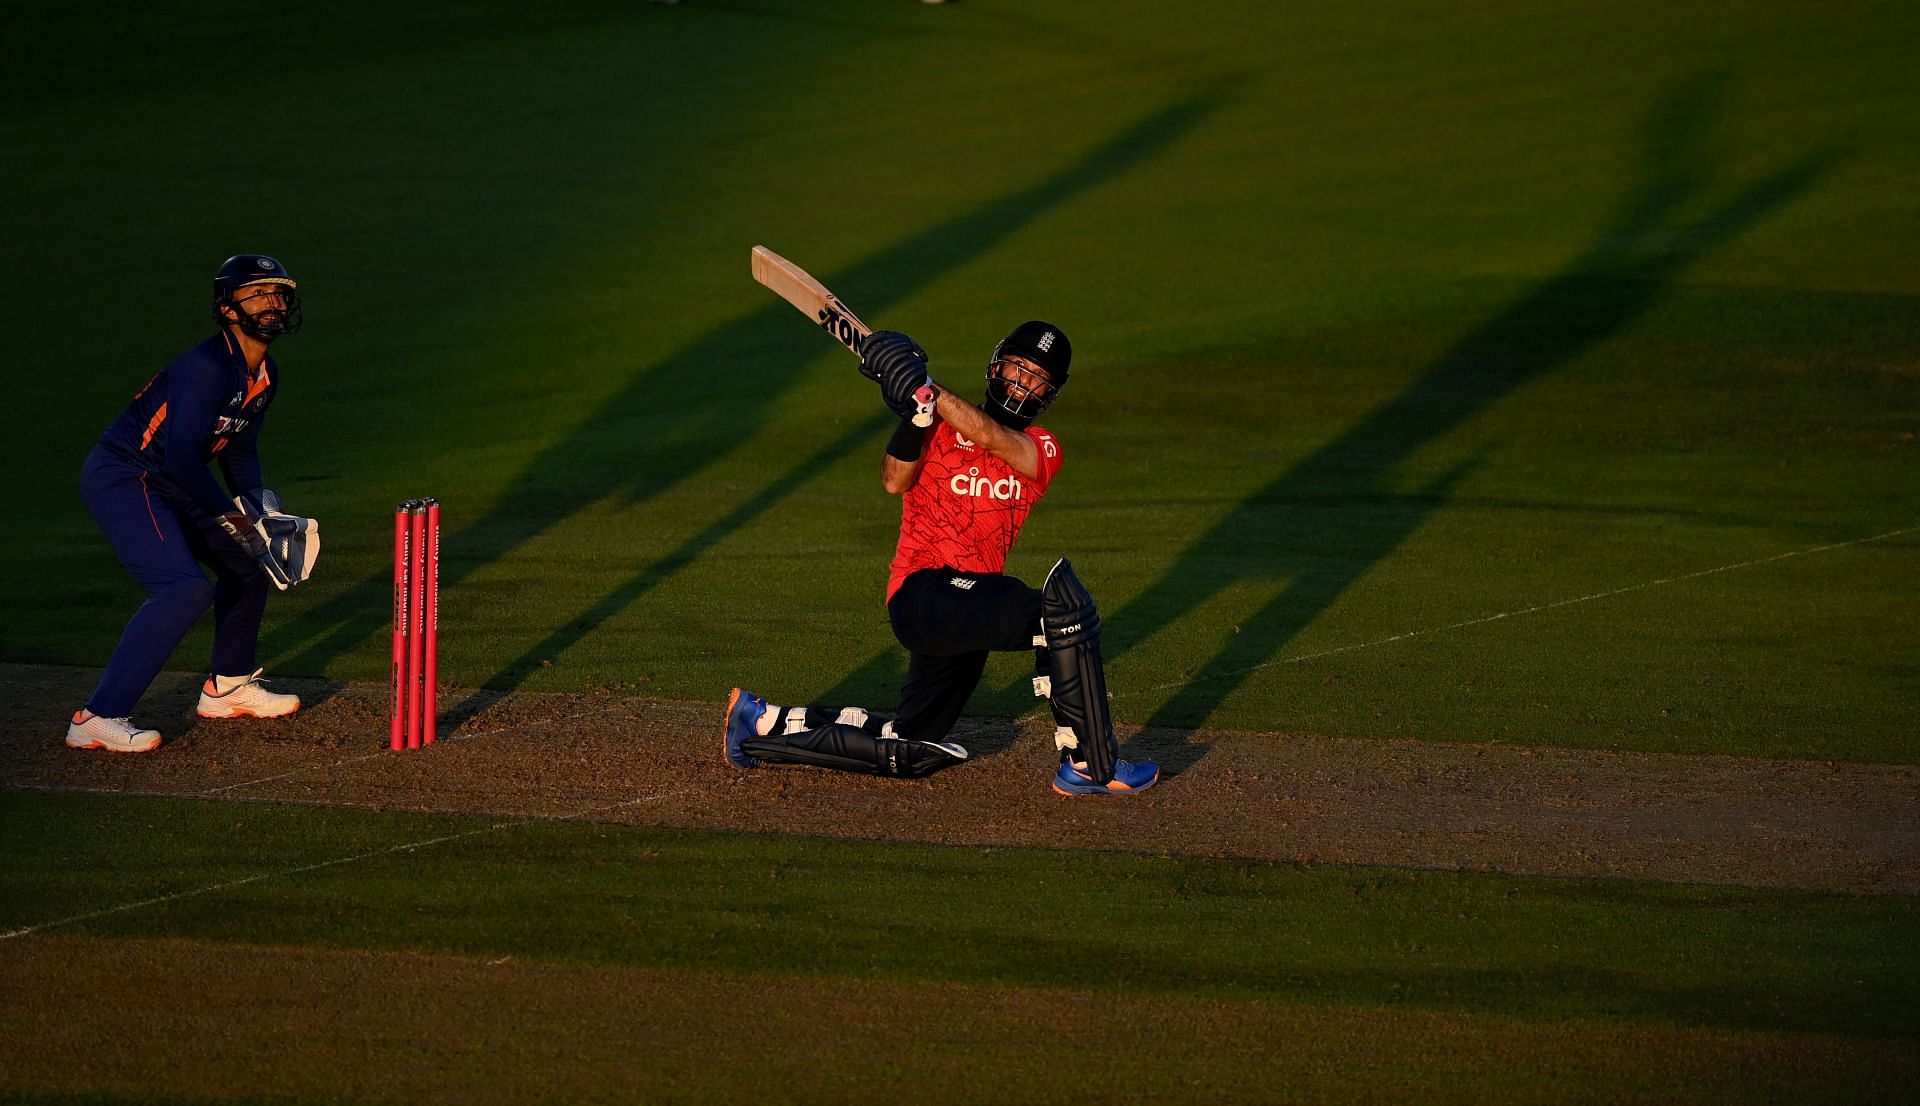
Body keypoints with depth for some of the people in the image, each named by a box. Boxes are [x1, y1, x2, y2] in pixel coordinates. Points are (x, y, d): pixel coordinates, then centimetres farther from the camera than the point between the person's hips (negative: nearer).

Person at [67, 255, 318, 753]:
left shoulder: (265, 375, 8)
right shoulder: (209, 369, -23)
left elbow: (239, 449, 18)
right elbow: (182, 459, -27)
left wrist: (260, 507, 2)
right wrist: (234, 519, -17)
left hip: (166, 487, 10)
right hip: (120, 481, -10)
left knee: (247, 561, 18)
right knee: (185, 588, -23)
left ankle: (227, 687, 36)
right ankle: (98, 719, -24)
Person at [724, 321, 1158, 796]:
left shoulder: (1041, 450, 11)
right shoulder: (941, 427, 5)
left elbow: (992, 438, -12)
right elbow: (895, 481, -13)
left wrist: (923, 388, -22)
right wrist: (915, 412, -25)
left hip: (969, 606, 6)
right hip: (924, 590, -6)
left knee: (910, 755, 14)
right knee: (1064, 602, -27)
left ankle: (763, 723, 29)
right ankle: (1091, 765, -24)